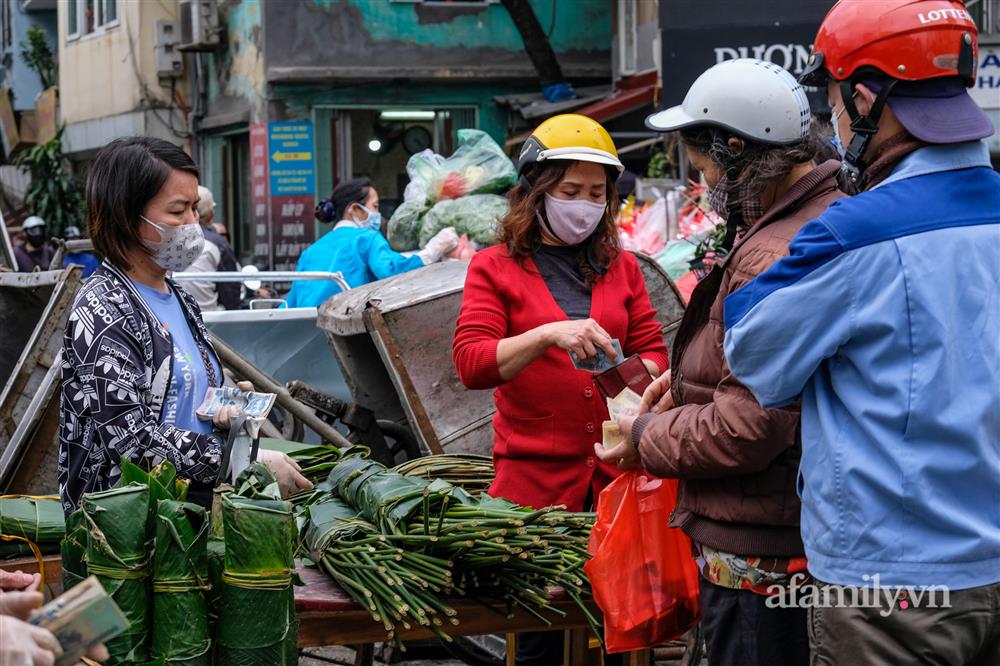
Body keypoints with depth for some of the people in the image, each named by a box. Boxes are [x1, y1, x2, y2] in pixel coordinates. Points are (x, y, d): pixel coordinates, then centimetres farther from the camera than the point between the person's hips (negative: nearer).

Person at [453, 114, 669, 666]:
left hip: (617, 474, 3)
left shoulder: (620, 267, 14)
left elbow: (652, 349, 15)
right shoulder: (495, 267, 4)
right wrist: (548, 335, -24)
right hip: (537, 476, -3)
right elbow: (471, 364, -9)